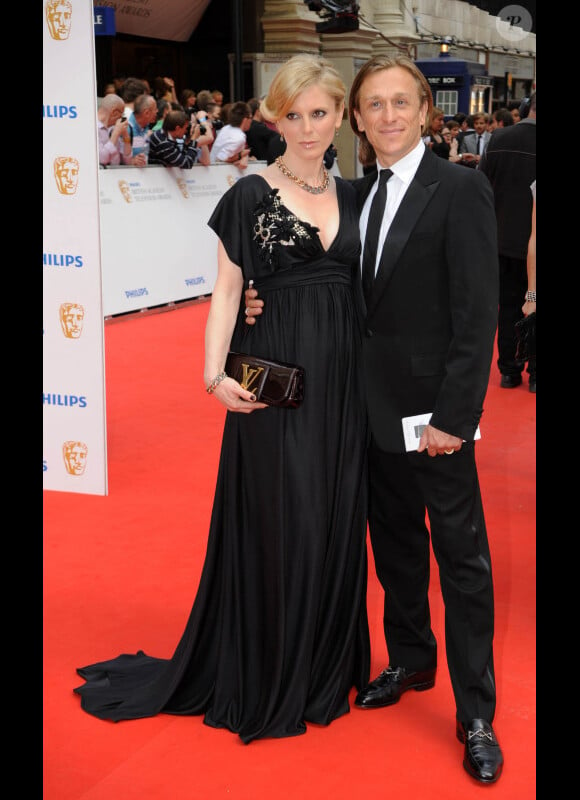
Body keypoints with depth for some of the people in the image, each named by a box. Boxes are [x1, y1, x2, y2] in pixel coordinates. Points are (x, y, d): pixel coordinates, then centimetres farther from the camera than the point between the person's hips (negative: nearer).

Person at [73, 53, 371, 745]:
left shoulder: (350, 195, 11)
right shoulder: (251, 195, -3)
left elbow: (362, 291, 14)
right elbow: (226, 292, -5)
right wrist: (216, 374, -16)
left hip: (342, 380, 5)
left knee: (336, 521, 10)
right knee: (276, 523, 1)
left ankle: (324, 670, 27)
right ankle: (267, 680, 19)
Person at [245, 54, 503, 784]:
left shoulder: (460, 190, -10)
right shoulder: (355, 194, 9)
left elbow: (476, 314, -14)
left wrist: (454, 415, -18)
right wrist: (268, 307, -7)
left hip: (433, 409, -6)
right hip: (372, 405, 6)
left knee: (461, 556, 3)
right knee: (393, 542, 18)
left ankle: (476, 713, 14)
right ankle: (411, 660, 37)